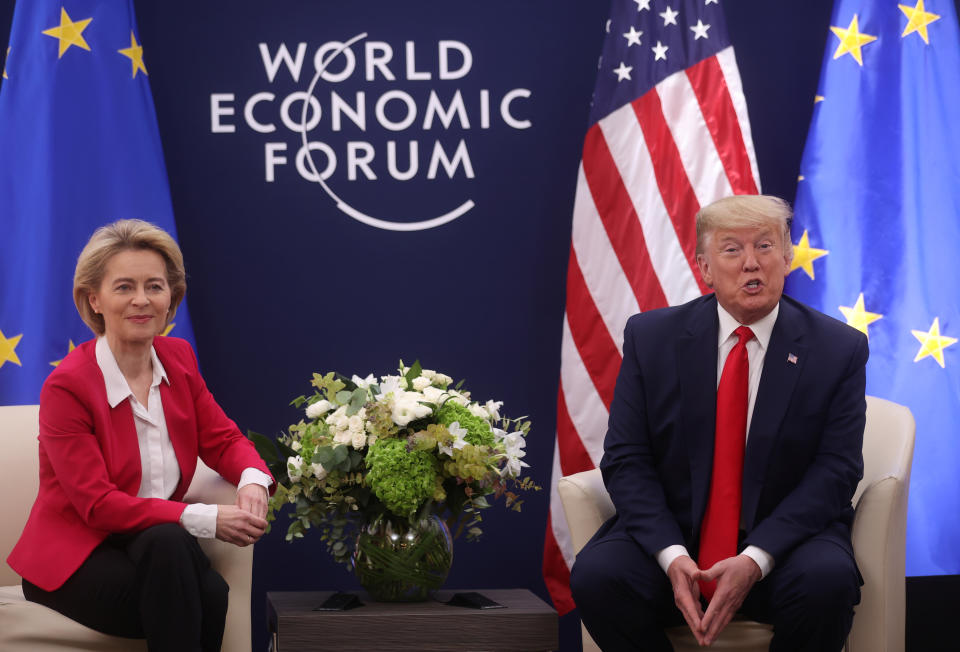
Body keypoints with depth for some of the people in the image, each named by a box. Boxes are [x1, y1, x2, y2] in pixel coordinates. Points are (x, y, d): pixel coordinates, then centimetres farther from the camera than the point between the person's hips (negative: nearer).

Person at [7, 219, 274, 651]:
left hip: (158, 546, 5)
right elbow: (96, 504, -18)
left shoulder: (178, 359, 5)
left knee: (213, 595, -30)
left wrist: (252, 480, -17)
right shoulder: (66, 386, -14)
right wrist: (205, 519, -26)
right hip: (73, 560, -4)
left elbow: (223, 440, 9)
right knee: (167, 542, -36)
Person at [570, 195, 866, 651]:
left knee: (828, 580, -33)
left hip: (783, 541, -1)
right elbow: (626, 461, -1)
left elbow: (835, 471, -7)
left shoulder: (839, 349, 0)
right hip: (671, 533, 1)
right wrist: (672, 556, -18)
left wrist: (754, 560, -20)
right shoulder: (650, 337, 3)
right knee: (596, 575, -28)